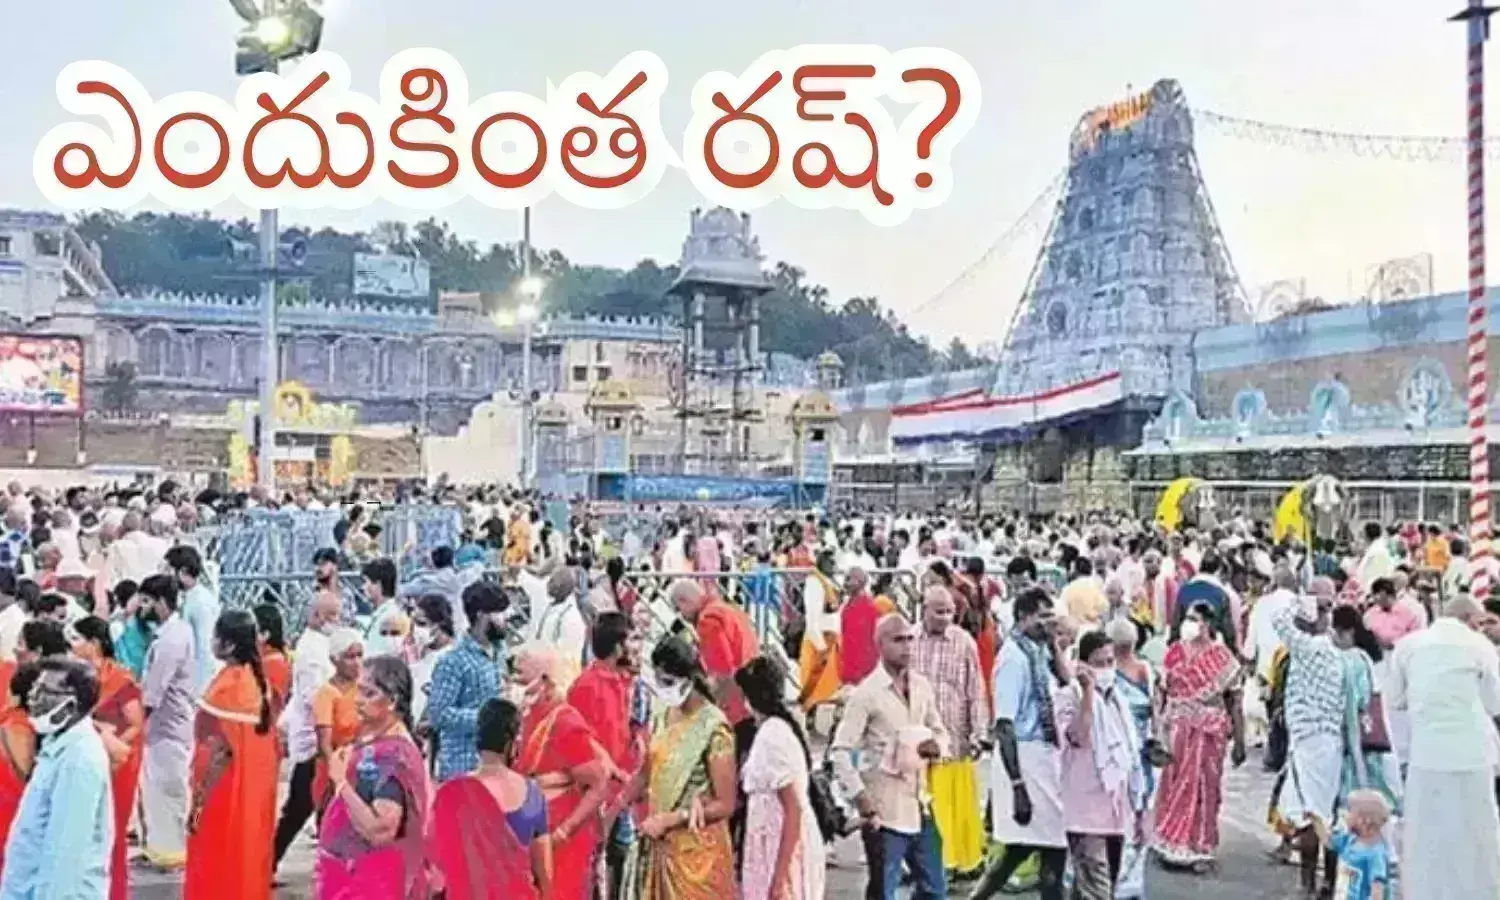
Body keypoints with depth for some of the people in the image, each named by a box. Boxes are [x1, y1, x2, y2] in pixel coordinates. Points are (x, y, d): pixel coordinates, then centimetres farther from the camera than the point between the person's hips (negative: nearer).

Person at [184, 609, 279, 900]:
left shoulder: (226, 685, -19)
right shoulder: (258, 679, 4)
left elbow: (218, 751, -19)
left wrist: (199, 800, -13)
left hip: (224, 791, -7)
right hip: (253, 788, 7)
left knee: (215, 868, 5)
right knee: (247, 859, 16)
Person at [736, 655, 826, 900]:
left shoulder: (773, 735, -19)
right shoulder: (771, 730, 9)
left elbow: (794, 810, -21)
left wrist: (779, 875, -20)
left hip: (784, 849, -9)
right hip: (775, 843, 9)